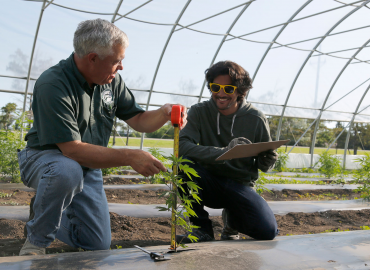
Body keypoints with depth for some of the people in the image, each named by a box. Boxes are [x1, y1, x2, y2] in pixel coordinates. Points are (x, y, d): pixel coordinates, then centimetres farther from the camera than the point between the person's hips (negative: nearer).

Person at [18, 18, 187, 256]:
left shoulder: (112, 81, -5)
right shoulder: (53, 85, -28)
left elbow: (138, 120, 1)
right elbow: (72, 150, -32)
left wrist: (164, 114, -21)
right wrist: (129, 157, -38)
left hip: (88, 165, 6)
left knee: (99, 245, 3)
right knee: (68, 171, -43)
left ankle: (48, 213, 30)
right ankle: (36, 241, -13)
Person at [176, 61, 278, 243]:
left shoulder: (256, 119, -5)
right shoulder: (199, 112, -7)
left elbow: (265, 162, 6)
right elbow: (181, 146, -24)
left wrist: (267, 162, -20)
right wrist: (223, 152, -37)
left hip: (240, 186, 1)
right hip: (209, 184, 0)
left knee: (267, 231, -23)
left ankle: (232, 219, 15)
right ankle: (202, 228, -10)